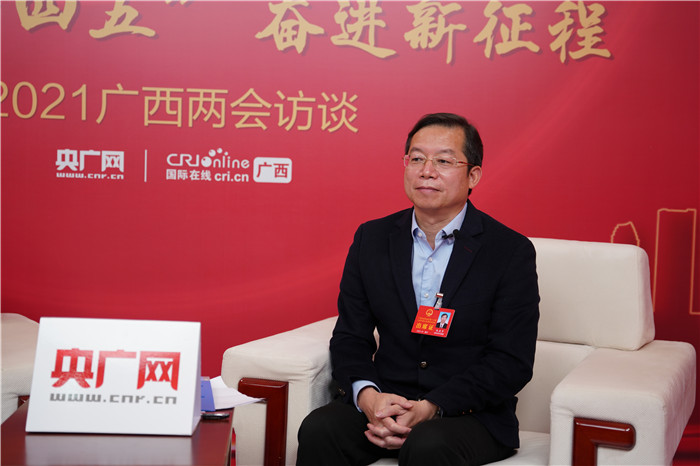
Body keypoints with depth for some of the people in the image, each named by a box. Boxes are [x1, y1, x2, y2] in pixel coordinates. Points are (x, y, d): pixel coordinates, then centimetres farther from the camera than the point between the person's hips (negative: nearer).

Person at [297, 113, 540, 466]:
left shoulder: (512, 252, -5)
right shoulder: (371, 239, 7)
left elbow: (512, 363, -9)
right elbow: (350, 337, 6)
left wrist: (430, 409, -20)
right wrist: (367, 395, -15)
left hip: (472, 414, -3)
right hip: (384, 402, 3)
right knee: (319, 429, -24)